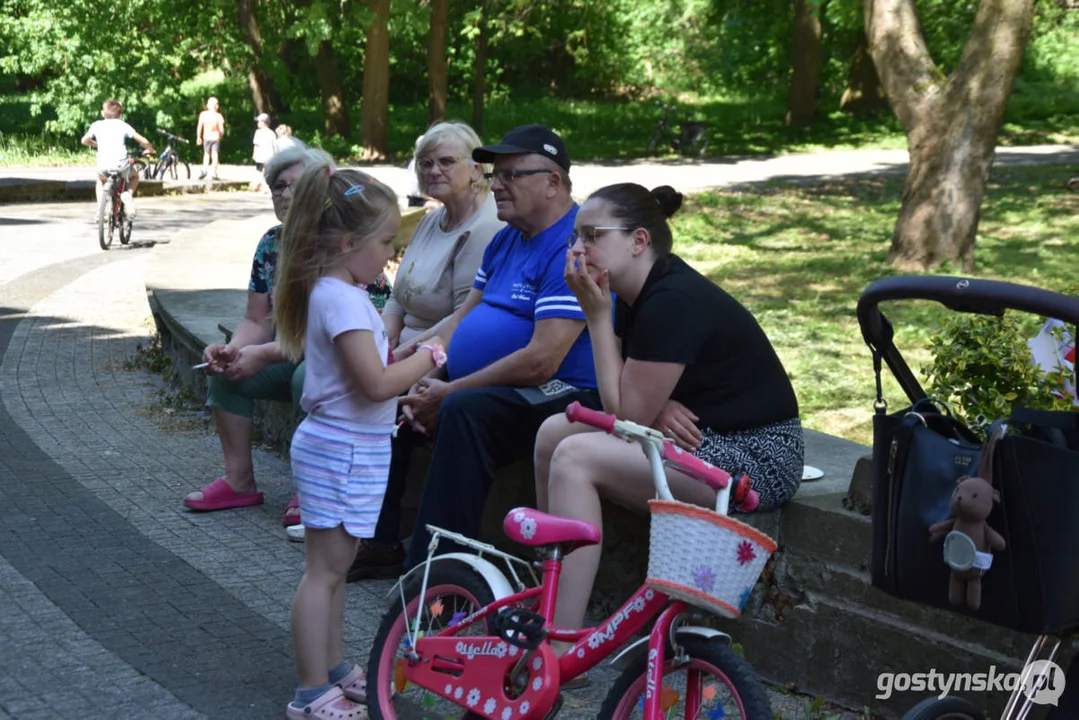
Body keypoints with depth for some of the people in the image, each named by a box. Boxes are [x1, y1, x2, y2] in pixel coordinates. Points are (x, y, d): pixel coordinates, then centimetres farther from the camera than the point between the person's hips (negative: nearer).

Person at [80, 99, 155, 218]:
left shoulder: (96, 125, 13)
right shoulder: (123, 125, 10)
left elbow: (84, 140, 26)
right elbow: (143, 141, 7)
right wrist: (150, 150, 27)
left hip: (103, 166, 1)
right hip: (121, 165, -1)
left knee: (100, 180, 35)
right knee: (134, 177, 31)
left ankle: (100, 208, 16)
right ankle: (128, 194, 1)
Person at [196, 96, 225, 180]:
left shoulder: (203, 114, -6)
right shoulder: (218, 116, -10)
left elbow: (199, 127, -3)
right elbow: (221, 130, -8)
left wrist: (198, 137, 9)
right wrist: (221, 136, 13)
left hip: (206, 138, 2)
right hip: (215, 138, -2)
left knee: (206, 154, 18)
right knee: (214, 155, 4)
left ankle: (204, 170, 1)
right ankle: (214, 174, 1)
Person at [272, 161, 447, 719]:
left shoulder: (333, 291, 10)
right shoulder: (342, 299, -21)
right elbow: (377, 382, -27)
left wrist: (408, 362, 5)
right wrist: (426, 358, -13)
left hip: (342, 447, 10)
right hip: (341, 449, -10)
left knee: (334, 568, 18)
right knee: (325, 570, -3)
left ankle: (332, 671, 29)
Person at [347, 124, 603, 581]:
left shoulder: (572, 248, -19)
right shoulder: (506, 239, 15)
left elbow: (541, 361, -25)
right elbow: (464, 316, 16)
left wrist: (447, 393, -18)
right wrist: (425, 377, -4)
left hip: (558, 395, -10)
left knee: (464, 410, -35)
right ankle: (380, 543, 12)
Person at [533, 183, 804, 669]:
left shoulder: (673, 301, -23)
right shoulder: (638, 292, 8)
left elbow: (628, 414, -19)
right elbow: (632, 400, 9)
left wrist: (596, 315, -17)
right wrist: (657, 408, -15)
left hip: (757, 458, -10)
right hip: (701, 434, 10)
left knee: (575, 458, -21)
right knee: (554, 432, 5)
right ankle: (552, 600, 11)